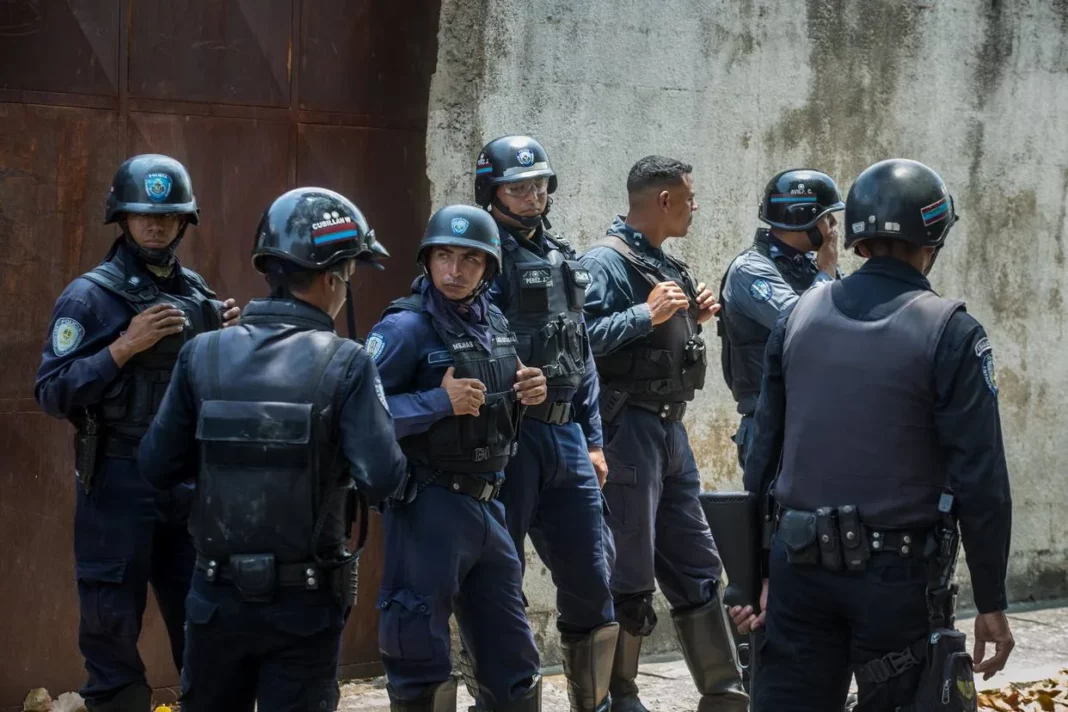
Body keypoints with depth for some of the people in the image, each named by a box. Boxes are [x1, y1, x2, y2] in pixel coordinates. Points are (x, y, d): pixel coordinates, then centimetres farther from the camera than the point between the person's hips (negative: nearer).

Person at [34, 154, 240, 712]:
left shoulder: (198, 295, 9)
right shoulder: (89, 297, -7)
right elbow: (51, 393, -14)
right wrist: (125, 347, -20)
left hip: (191, 480, 5)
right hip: (119, 483, -5)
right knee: (112, 628, 1)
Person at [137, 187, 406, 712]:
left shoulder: (203, 354, -4)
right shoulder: (345, 363, -12)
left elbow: (157, 467, -1)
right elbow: (382, 480, -17)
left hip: (218, 595, 3)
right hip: (305, 605, -3)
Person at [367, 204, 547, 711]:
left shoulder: (495, 324, 9)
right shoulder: (406, 328, -13)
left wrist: (526, 396, 2)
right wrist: (439, 402, -25)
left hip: (488, 507, 7)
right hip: (429, 508, -7)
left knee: (513, 664, 14)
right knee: (421, 667, -1)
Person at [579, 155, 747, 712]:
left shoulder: (665, 266, 16)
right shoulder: (605, 262, -12)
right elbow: (582, 338, -24)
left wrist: (693, 318, 8)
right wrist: (647, 314, -24)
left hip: (670, 429, 9)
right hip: (629, 428, -9)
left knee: (696, 568, 12)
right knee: (630, 575, -3)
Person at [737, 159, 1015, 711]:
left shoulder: (800, 316, 5)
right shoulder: (950, 334, -9)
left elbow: (763, 451, 10)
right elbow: (980, 479, -10)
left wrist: (759, 573, 17)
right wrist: (991, 603, -2)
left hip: (800, 564, 4)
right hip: (897, 579, -4)